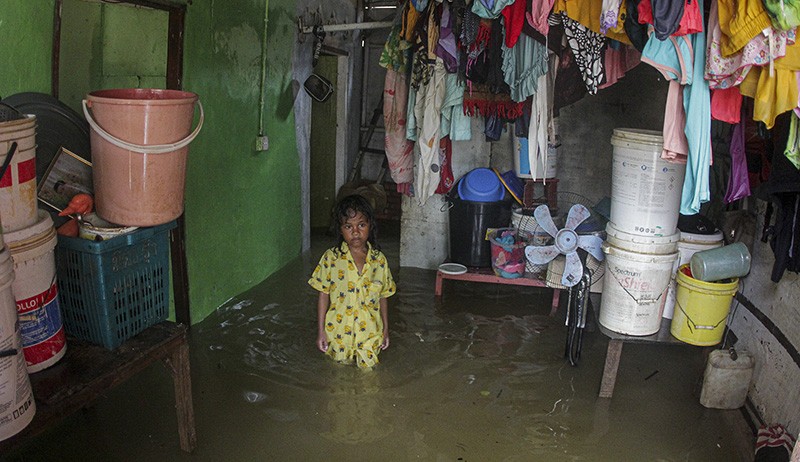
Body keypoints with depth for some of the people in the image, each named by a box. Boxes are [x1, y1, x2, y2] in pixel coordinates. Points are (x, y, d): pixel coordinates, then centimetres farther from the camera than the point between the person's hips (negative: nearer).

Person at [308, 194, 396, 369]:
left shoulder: (379, 260, -4)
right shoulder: (331, 258, -9)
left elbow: (382, 297, 4)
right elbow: (323, 295, -4)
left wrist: (386, 330, 7)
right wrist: (320, 331, -4)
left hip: (370, 334, 1)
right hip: (338, 334, -1)